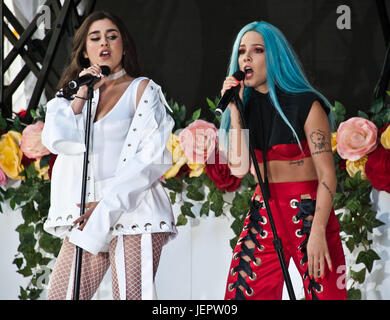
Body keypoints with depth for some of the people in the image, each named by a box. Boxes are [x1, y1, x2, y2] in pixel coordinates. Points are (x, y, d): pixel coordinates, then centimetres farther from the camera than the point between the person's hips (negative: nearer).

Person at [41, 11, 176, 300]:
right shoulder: (72, 95, 19)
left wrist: (106, 206, -11)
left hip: (133, 212, -5)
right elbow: (57, 140, 2)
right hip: (86, 217, 5)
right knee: (59, 296, -2)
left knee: (129, 296, -11)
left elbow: (151, 157, -5)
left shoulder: (142, 89, 5)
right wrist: (82, 93, -5)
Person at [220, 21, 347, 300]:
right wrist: (234, 109, -4)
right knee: (241, 294, -4)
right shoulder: (247, 107, 11)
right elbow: (239, 168, -2)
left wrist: (318, 231, -22)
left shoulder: (305, 104, -5)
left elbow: (327, 175, -11)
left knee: (326, 294, -9)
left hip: (308, 213, -4)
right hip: (263, 215, 5)